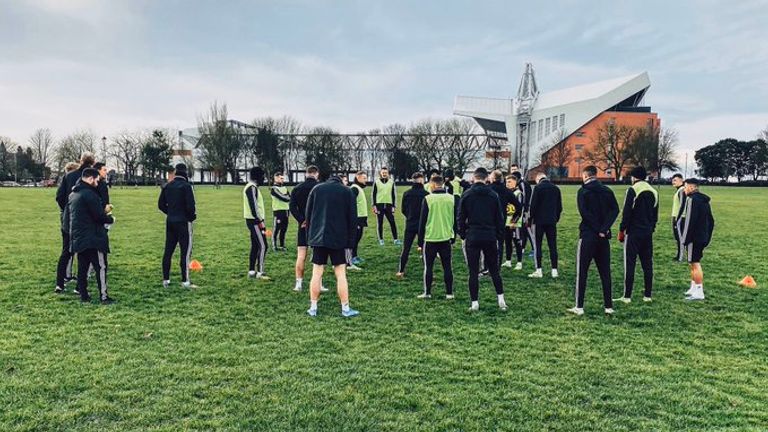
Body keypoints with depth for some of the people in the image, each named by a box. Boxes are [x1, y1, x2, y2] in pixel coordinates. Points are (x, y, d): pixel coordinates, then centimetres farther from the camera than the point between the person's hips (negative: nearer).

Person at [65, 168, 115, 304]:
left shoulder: (72, 195, 15)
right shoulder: (89, 194, -15)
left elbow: (68, 215, 23)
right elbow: (99, 216, -17)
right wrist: (110, 219, 1)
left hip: (78, 238, 9)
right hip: (93, 238, -9)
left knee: (82, 267, 12)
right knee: (101, 266, -4)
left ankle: (83, 295, 16)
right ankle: (103, 296, -3)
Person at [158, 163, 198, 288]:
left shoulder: (167, 186, 7)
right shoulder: (186, 186, -12)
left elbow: (161, 204, 10)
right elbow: (190, 205, -18)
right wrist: (192, 216, -1)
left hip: (170, 221, 6)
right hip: (183, 222, -6)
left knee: (168, 250, 11)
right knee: (186, 250, -2)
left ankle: (166, 279, 16)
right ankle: (185, 281, -2)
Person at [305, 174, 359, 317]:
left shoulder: (316, 189, 8)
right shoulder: (347, 191, 4)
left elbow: (308, 214, 9)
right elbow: (353, 218, 1)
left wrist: (309, 236, 14)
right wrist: (350, 240, 6)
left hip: (318, 238, 2)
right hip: (339, 239, -2)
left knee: (316, 273, 6)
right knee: (341, 274, 2)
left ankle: (313, 308, 10)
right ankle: (345, 309, 4)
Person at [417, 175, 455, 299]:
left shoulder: (427, 199, -8)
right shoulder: (452, 198, 2)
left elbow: (422, 220, -5)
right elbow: (455, 219, 8)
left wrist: (420, 239, 3)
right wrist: (453, 237, 18)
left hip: (430, 238, -3)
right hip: (446, 238, 3)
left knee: (428, 266, 7)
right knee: (447, 266, 9)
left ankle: (427, 292, 10)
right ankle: (449, 293, 11)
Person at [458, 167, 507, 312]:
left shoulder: (466, 194, -3)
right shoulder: (493, 195, 2)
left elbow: (461, 218, -2)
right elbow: (500, 218, 5)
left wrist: (462, 235, 8)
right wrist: (499, 236, 12)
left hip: (472, 237, -2)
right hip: (490, 237, 2)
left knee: (473, 272, 3)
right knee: (494, 270, 13)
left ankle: (475, 303, 5)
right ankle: (501, 300, 14)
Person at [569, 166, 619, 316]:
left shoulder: (583, 191, -4)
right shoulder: (607, 191, 9)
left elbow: (584, 212, -16)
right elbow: (615, 210, -2)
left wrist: (598, 229, -11)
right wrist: (604, 228, -9)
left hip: (588, 235, -4)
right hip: (603, 237, 4)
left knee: (582, 272, 1)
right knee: (605, 272, 11)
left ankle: (579, 307, 1)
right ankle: (608, 306, 12)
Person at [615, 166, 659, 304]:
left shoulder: (633, 190, -10)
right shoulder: (654, 192, 11)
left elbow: (626, 213, -13)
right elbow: (655, 215, 15)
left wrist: (621, 230, -6)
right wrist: (651, 229, 20)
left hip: (633, 233, -6)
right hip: (648, 234, 6)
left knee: (630, 264, -3)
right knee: (647, 264, 11)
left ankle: (627, 296, -1)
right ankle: (648, 295, 15)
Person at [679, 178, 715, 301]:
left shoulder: (692, 199, -14)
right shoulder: (705, 200, 15)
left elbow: (690, 221, -20)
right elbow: (711, 221, 20)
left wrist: (685, 239, -16)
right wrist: (707, 238, 22)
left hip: (694, 238, -9)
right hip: (702, 238, 9)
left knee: (695, 264, -5)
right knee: (694, 263, 18)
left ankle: (699, 292, -2)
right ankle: (693, 288, 26)